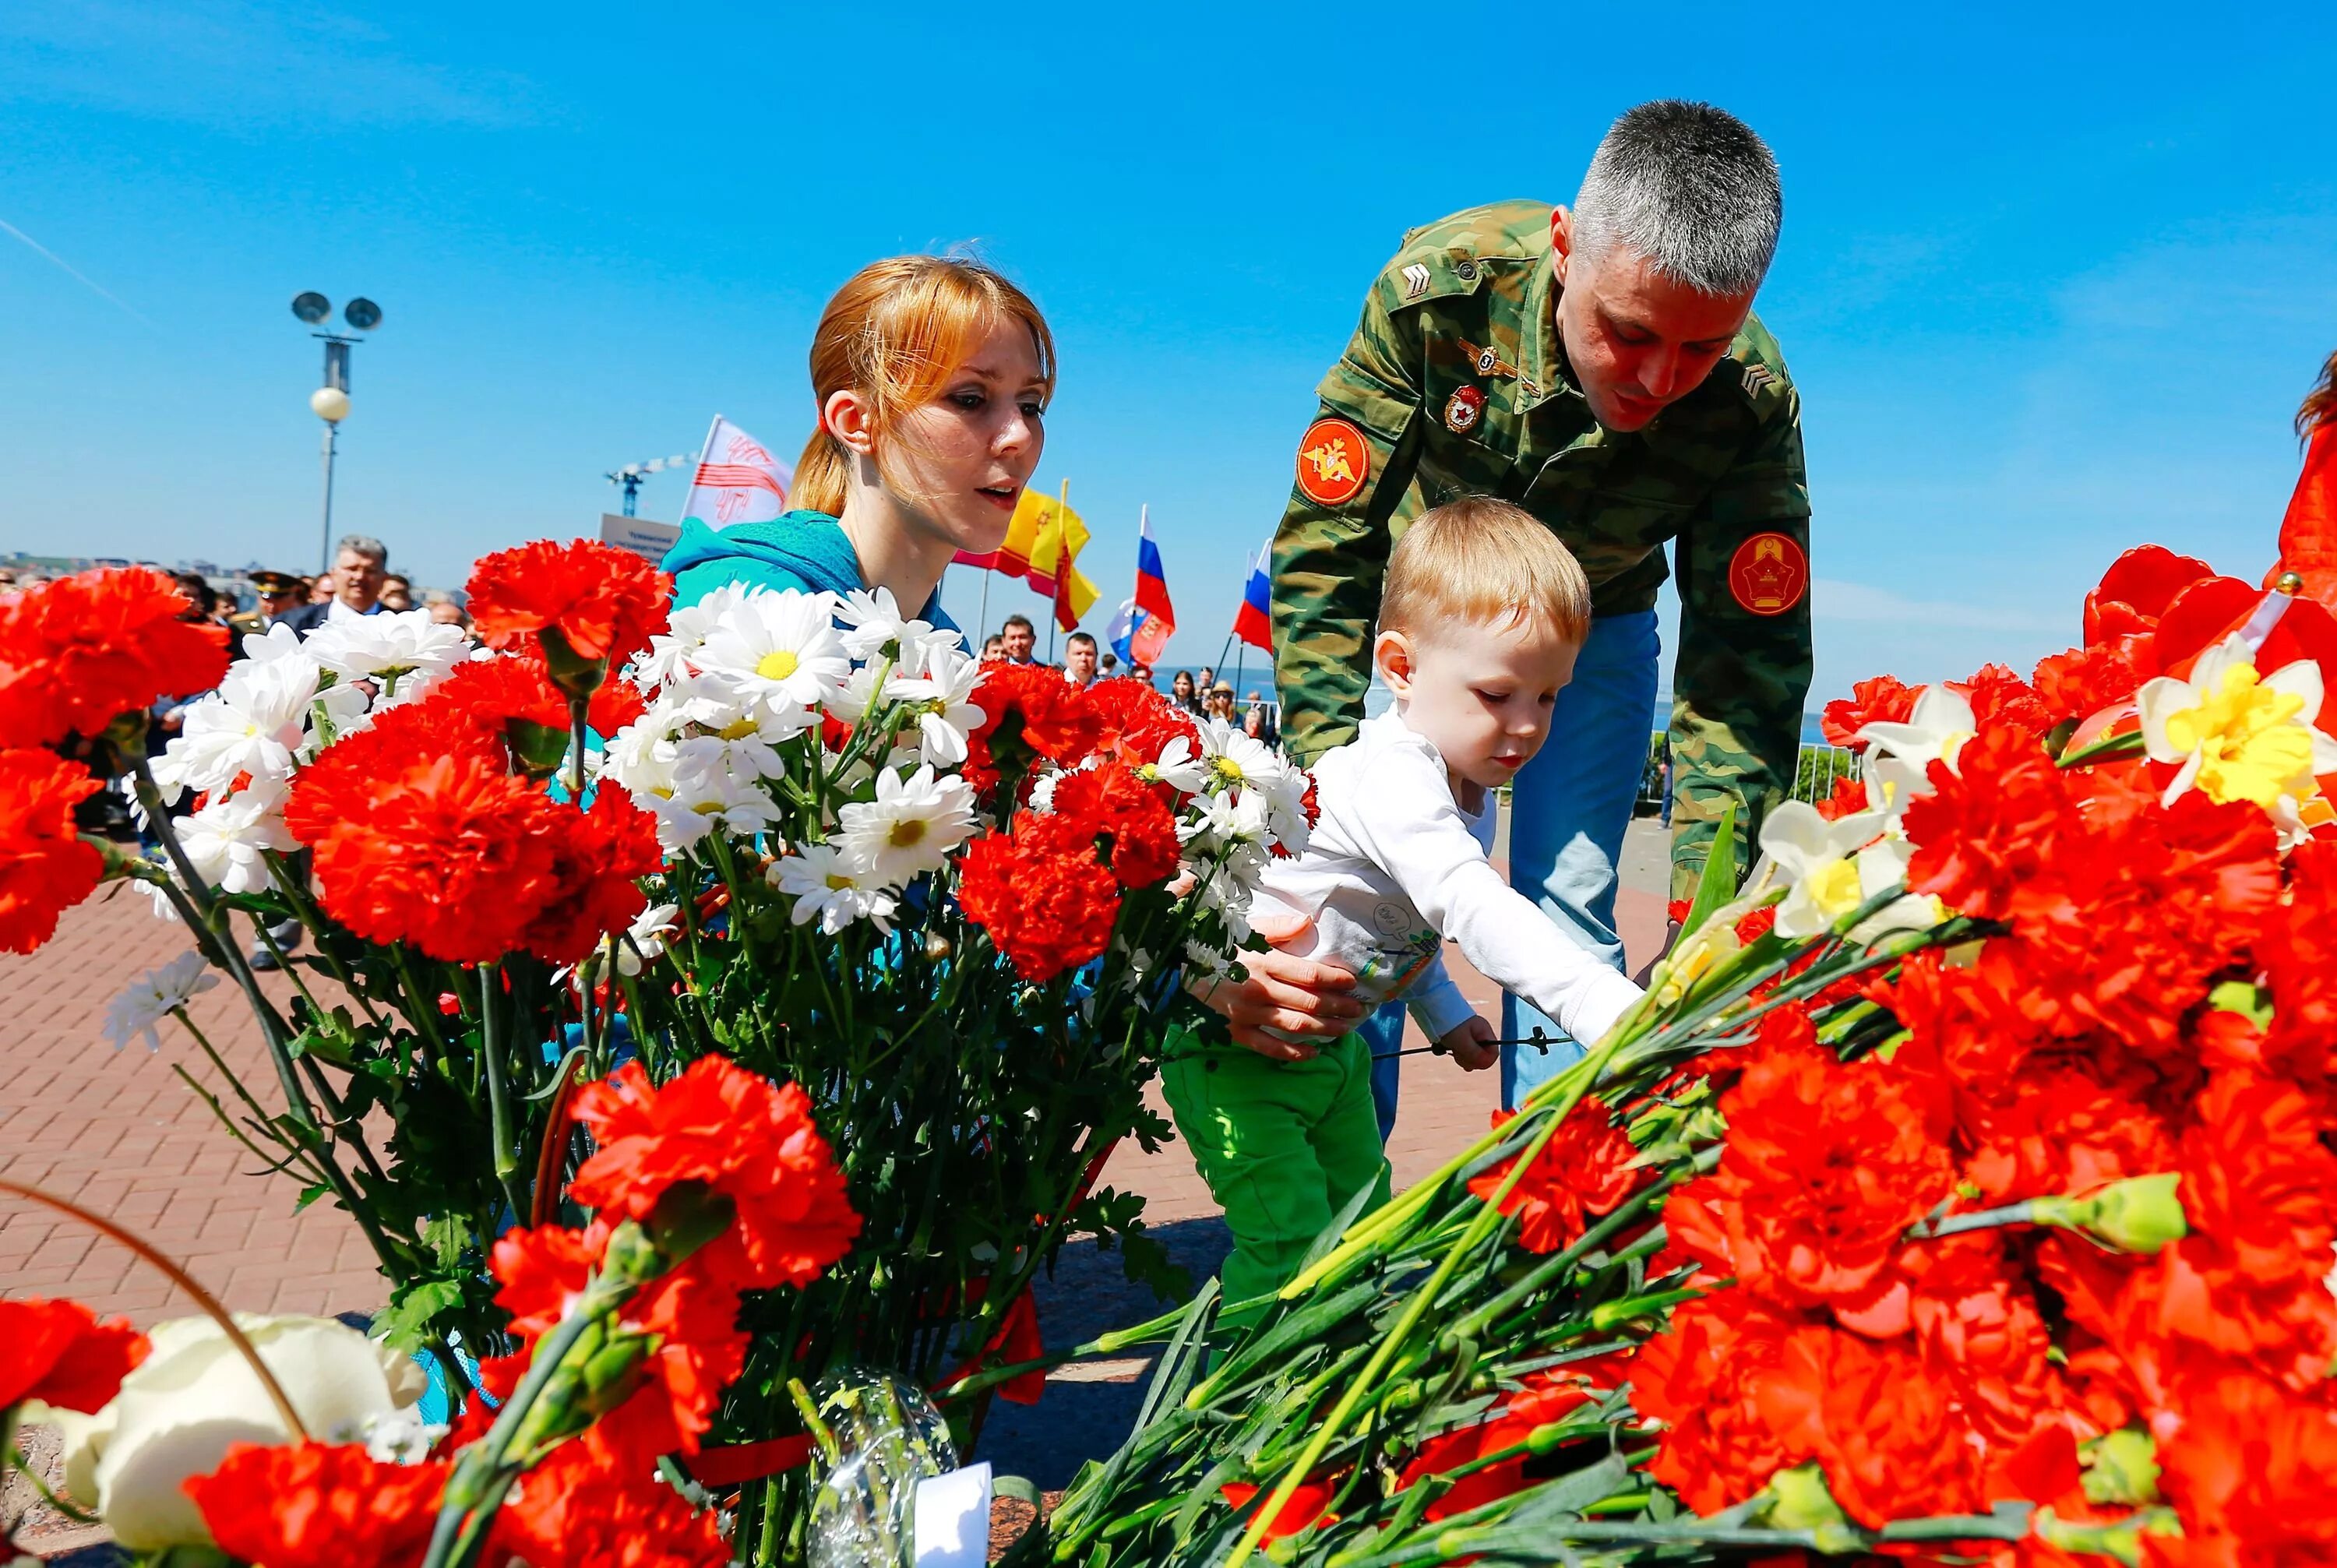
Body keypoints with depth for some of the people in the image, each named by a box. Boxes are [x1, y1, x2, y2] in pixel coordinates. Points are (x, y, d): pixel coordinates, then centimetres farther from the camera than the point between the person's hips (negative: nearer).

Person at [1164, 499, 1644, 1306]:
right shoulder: (1391, 781, -31)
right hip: (1233, 1036, -9)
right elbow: (1475, 909, -45)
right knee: (1290, 1247, -12)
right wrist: (1611, 1011, -52)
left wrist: (1442, 1013, 21)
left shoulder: (1471, 794, 2)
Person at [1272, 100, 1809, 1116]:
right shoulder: (1440, 284, -31)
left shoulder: (1753, 400, -29)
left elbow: (1747, 670, -25)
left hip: (1594, 632, 1)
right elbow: (1324, 546, -26)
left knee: (1567, 913, -9)